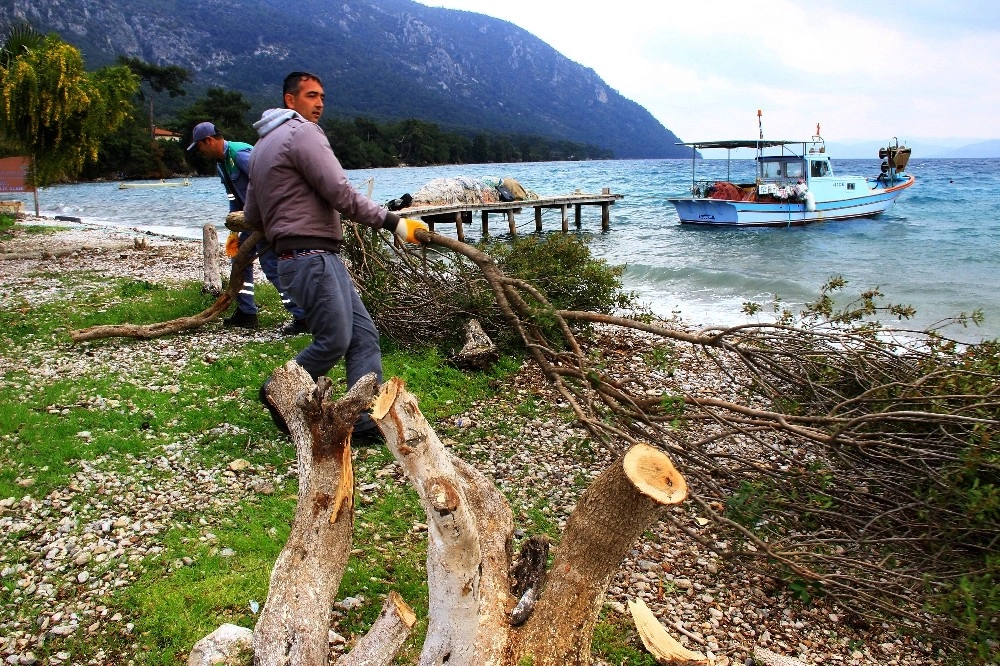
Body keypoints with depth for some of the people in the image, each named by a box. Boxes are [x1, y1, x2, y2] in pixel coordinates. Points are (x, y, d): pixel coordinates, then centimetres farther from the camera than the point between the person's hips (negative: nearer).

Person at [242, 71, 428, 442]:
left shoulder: (263, 146, 23)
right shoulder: (302, 133, -7)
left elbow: (252, 218, 24)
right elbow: (341, 195, -17)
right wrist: (392, 222, -14)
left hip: (323, 258, 11)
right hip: (312, 258, -11)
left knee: (364, 335, 3)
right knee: (334, 341, -6)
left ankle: (366, 422, 0)